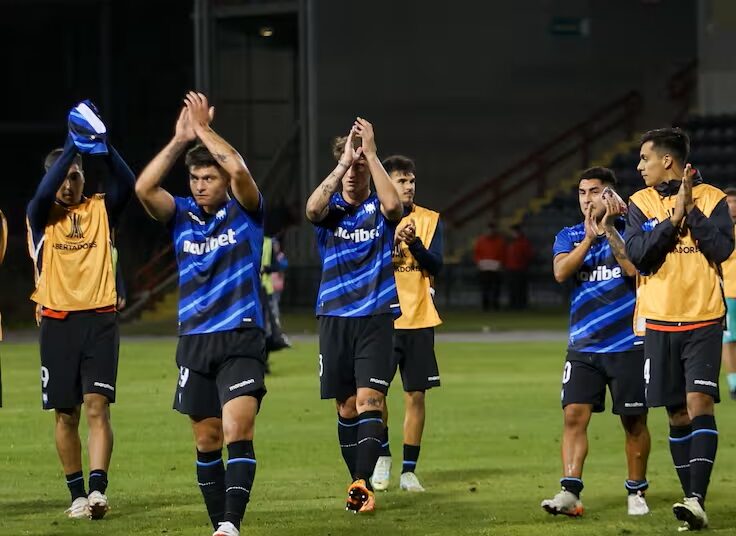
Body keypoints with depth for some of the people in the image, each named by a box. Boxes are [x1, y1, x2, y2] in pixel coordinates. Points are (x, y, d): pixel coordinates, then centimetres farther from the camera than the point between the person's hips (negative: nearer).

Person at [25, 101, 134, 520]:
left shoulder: (101, 210, 6)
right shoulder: (42, 216, 4)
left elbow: (127, 184, -12)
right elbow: (43, 194, -19)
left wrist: (102, 146, -27)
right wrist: (73, 145, -27)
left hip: (100, 320, -1)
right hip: (58, 323, 1)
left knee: (97, 406, -12)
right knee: (66, 414, 5)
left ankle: (98, 489, -20)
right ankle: (77, 493, 15)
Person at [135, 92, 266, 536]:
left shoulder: (245, 212, -1)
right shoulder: (181, 215, 7)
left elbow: (239, 170, -20)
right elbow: (144, 188, -9)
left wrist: (203, 129, -10)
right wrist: (180, 140, -10)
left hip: (241, 339, -4)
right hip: (194, 343, 4)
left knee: (237, 431, -18)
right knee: (207, 440, 8)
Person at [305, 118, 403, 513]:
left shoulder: (379, 210, 2)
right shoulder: (331, 209, 6)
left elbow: (393, 204, -22)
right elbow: (312, 208, -18)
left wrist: (370, 153, -21)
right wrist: (344, 162, -21)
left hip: (376, 318, -2)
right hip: (334, 318, 2)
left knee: (368, 400, -15)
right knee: (346, 407, 6)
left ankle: (362, 484, -22)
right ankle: (362, 487, 16)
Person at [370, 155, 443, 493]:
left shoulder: (429, 220, 5)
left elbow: (435, 266, -3)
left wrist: (414, 243, -19)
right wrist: (391, 242, -18)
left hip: (419, 320, 1)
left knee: (415, 395, 0)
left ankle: (409, 470, 6)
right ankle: (382, 457, 18)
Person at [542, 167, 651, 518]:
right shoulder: (569, 236, 9)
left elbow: (634, 268, -16)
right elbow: (561, 272, -9)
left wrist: (609, 230, -17)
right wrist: (589, 238, -19)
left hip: (628, 343, -2)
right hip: (583, 346, 2)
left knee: (634, 421, 6)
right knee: (574, 415, -10)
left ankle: (636, 492, 19)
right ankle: (570, 493, -14)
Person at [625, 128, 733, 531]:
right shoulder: (641, 203, 6)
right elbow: (638, 255, -7)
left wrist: (691, 210, -15)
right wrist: (673, 218, -15)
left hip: (703, 320, -3)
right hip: (659, 320, 3)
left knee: (699, 402, -15)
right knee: (677, 413, 5)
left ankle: (697, 499, -21)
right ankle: (692, 500, 12)